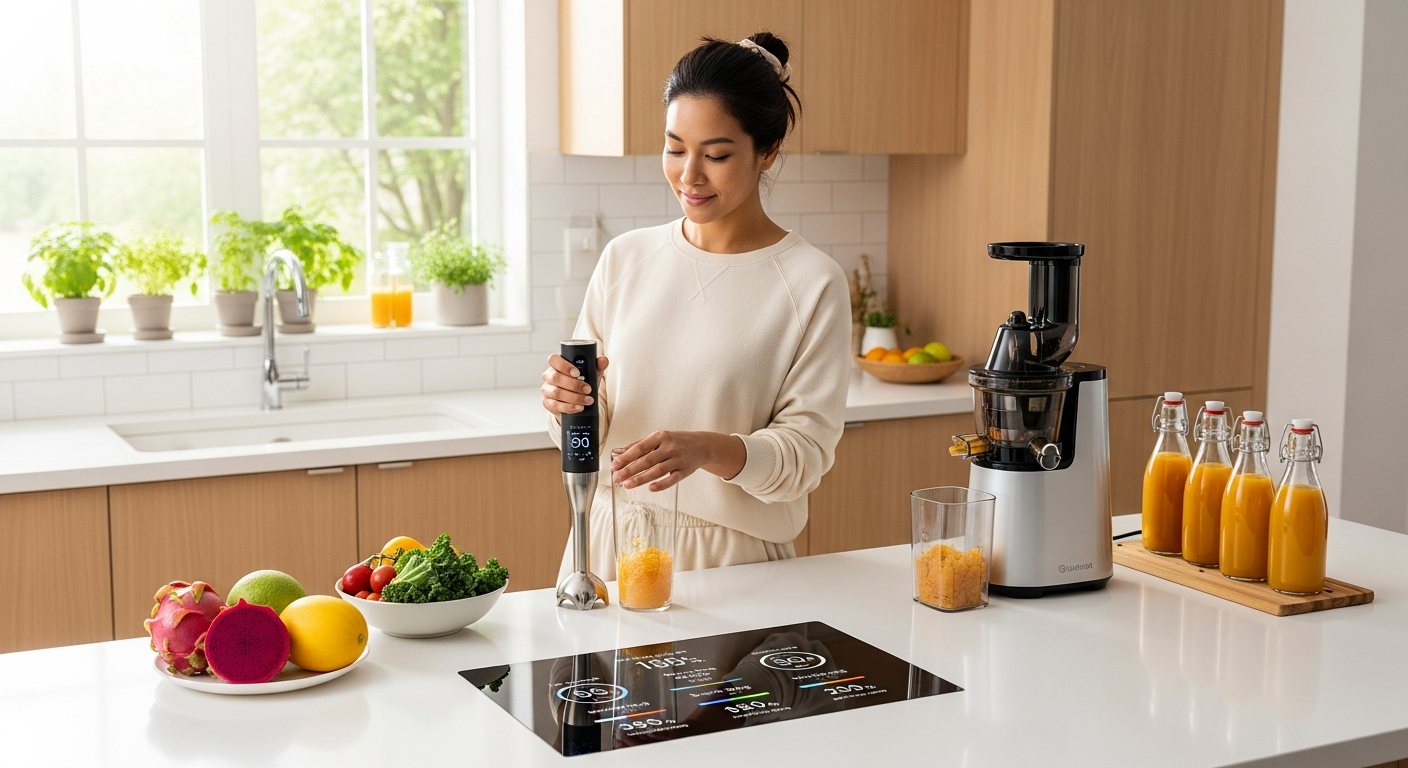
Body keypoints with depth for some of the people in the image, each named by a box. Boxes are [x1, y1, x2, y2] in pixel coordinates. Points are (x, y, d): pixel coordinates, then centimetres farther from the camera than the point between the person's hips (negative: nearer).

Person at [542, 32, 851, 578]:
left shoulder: (812, 283, -9)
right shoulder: (625, 259, 4)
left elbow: (807, 451, -12)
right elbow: (586, 439, 8)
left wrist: (707, 450, -29)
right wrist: (567, 404, -14)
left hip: (735, 557, -3)